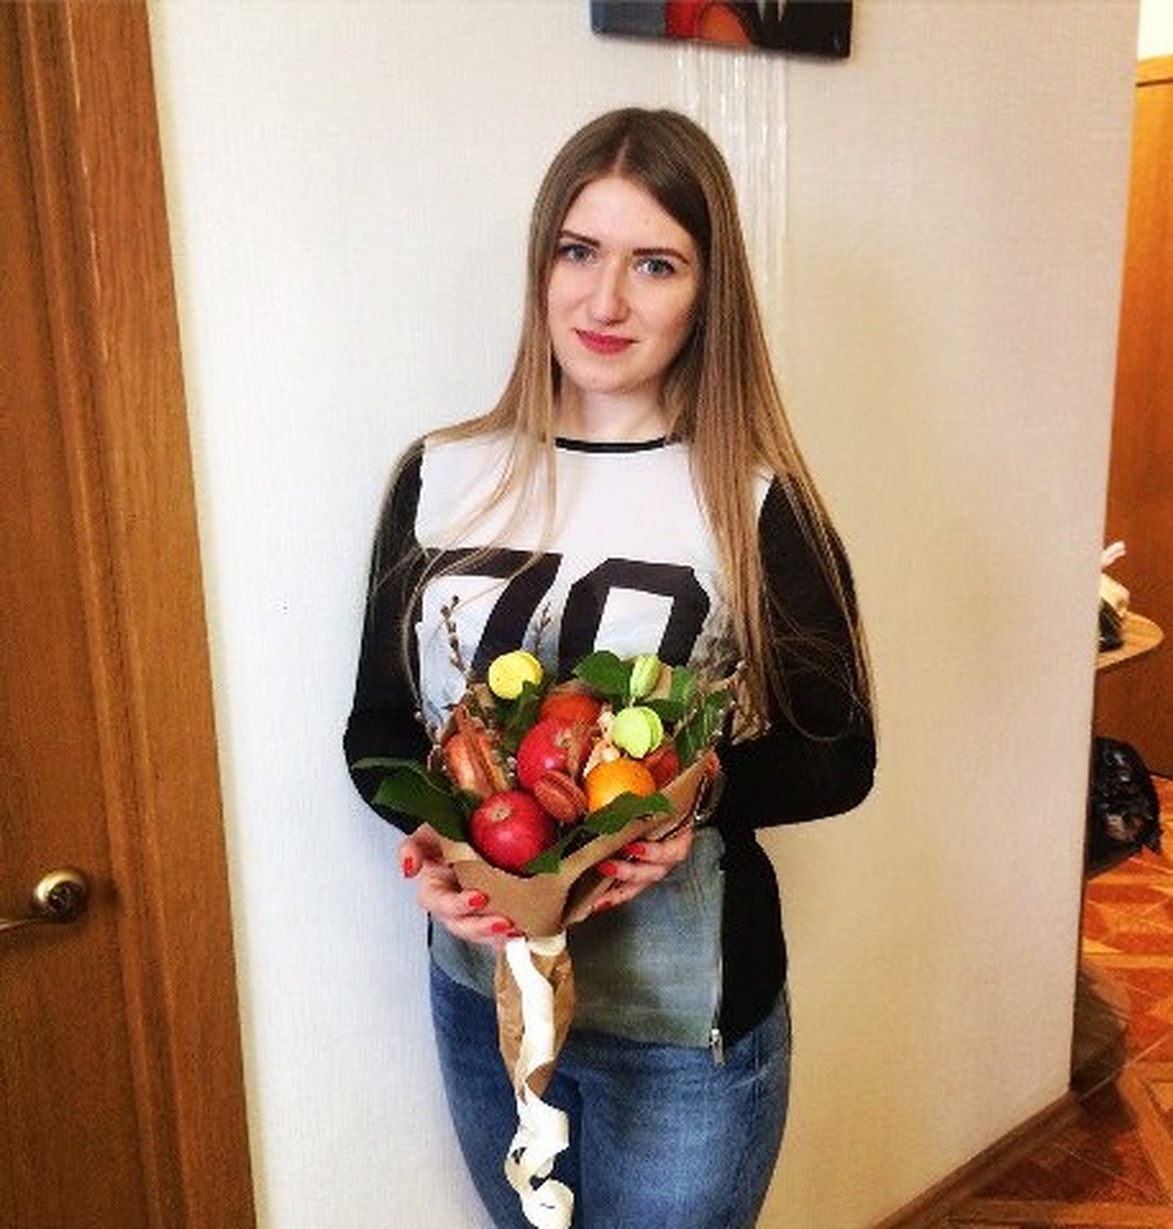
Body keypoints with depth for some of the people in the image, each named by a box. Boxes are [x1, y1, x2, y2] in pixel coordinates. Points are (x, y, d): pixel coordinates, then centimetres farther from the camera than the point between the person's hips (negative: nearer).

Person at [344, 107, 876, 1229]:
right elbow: (376, 724, 1)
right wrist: (430, 829, -19)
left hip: (687, 1019, -3)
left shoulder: (758, 503, -12)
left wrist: (703, 794, -25)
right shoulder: (440, 479, -5)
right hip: (481, 990, 3)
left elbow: (839, 757, -6)